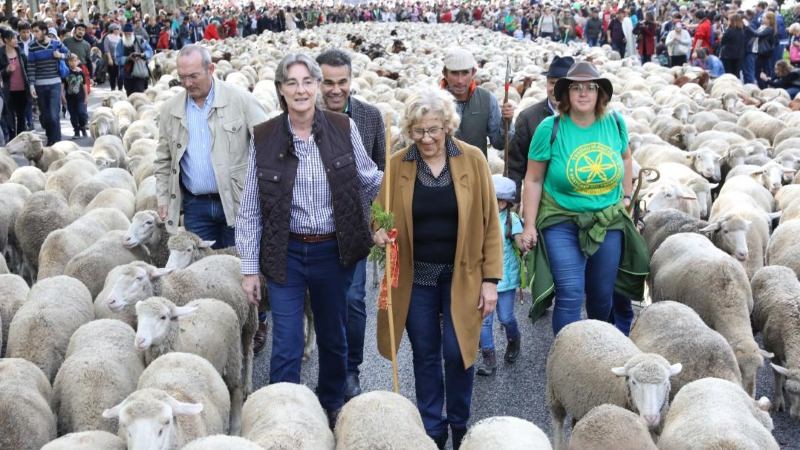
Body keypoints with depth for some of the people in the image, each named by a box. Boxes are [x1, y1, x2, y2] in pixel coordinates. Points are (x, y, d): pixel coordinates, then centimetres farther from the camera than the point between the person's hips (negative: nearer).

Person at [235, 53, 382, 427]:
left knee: (333, 338, 18)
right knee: (286, 347, 0)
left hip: (333, 252, 1)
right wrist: (250, 268, -2)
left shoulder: (344, 128, -5)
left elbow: (369, 180, 10)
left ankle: (332, 406, 40)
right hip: (285, 253, -1)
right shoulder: (264, 138, -5)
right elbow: (250, 209, -1)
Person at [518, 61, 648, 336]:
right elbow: (533, 179, -7)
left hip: (608, 221, 4)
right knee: (570, 294, -13)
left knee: (602, 294, 15)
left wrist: (627, 196, 15)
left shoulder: (615, 123, -3)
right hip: (562, 223, -3)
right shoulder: (550, 128, -12)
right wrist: (529, 225, -8)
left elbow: (626, 159, 19)